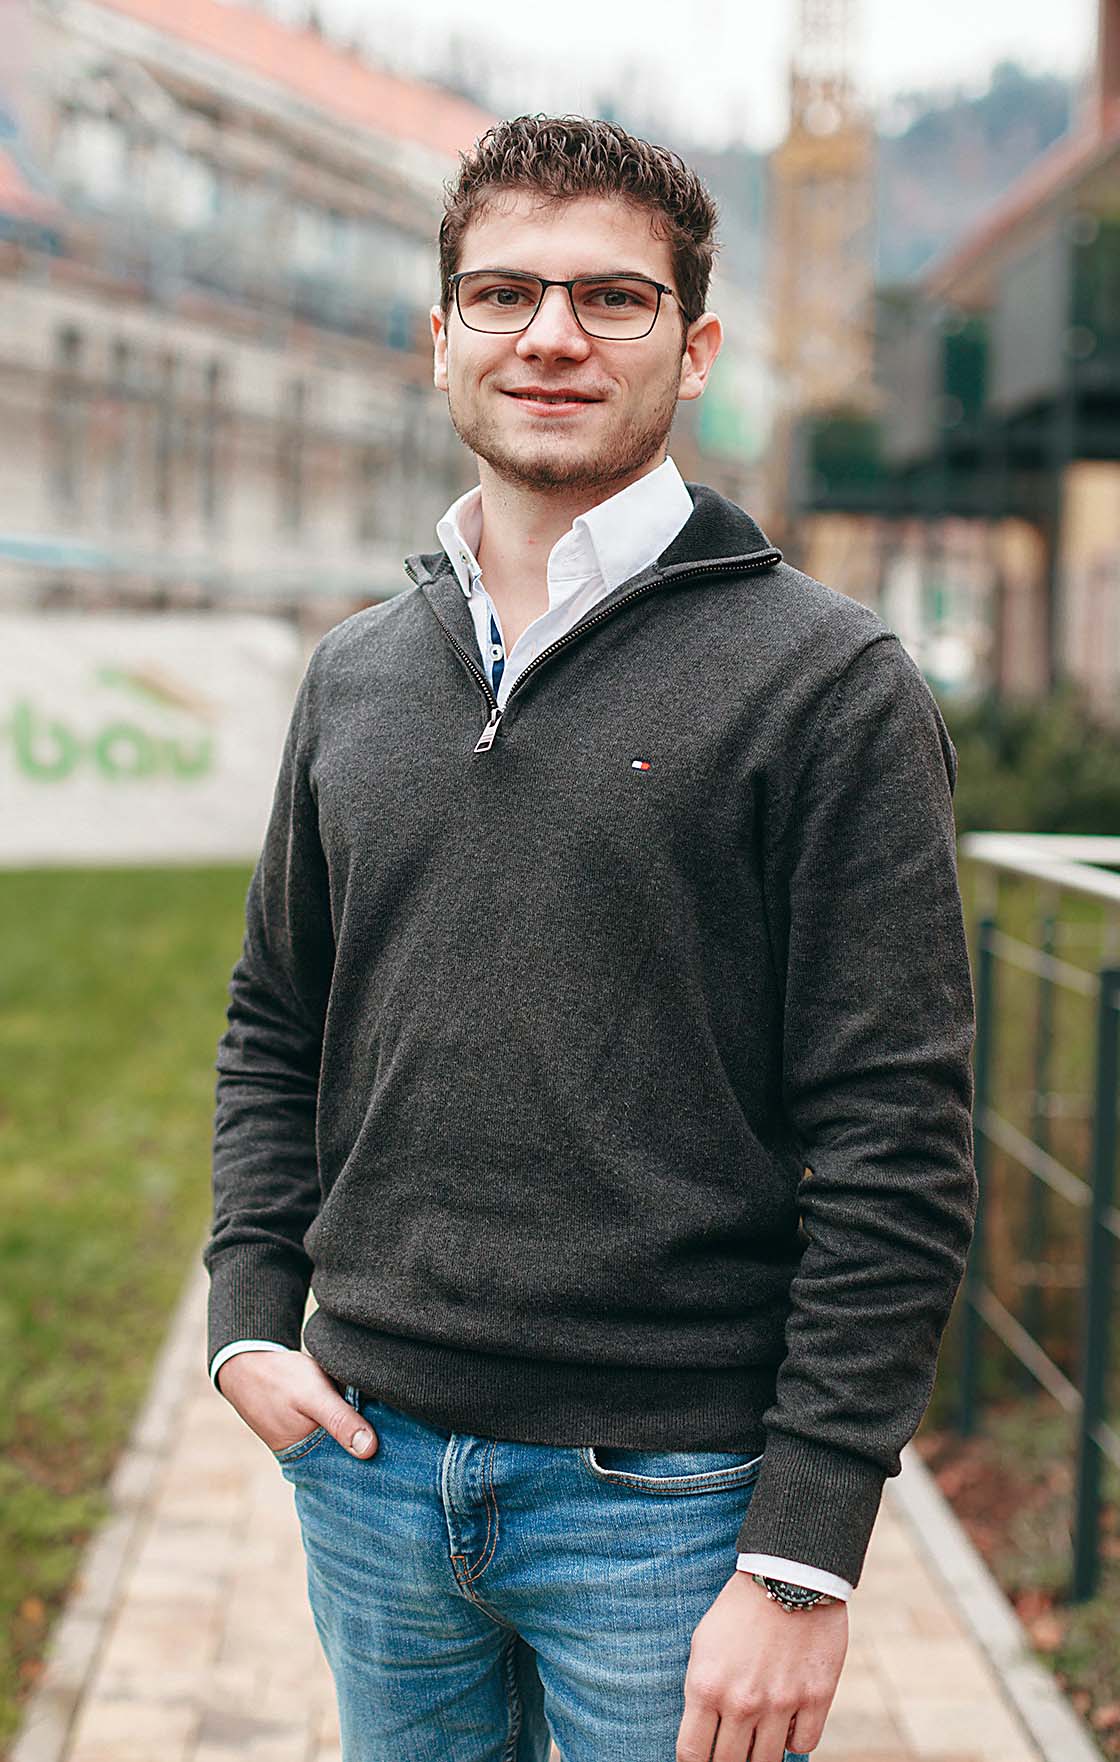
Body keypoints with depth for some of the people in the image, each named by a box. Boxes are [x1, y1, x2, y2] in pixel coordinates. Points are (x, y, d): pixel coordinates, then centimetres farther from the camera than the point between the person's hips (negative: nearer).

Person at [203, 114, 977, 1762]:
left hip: (669, 1491, -5)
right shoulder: (357, 673, 9)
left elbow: (895, 1145, -12)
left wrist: (806, 1553, -15)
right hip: (371, 1461, 5)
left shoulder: (828, 681, -9)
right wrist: (250, 1309, 4)